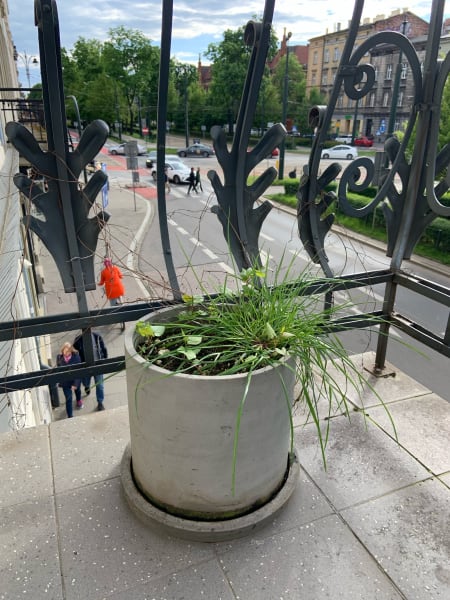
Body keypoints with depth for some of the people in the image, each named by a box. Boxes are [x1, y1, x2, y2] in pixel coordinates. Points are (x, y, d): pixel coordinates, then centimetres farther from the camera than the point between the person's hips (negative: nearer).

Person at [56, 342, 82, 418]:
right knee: (68, 399, -2)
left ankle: (79, 400, 64)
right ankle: (70, 416, 11)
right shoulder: (59, 357, -18)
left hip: (75, 380, 1)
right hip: (65, 382, 0)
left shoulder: (76, 357, -26)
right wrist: (60, 380, 1)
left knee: (77, 390, 30)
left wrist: (75, 384, -25)